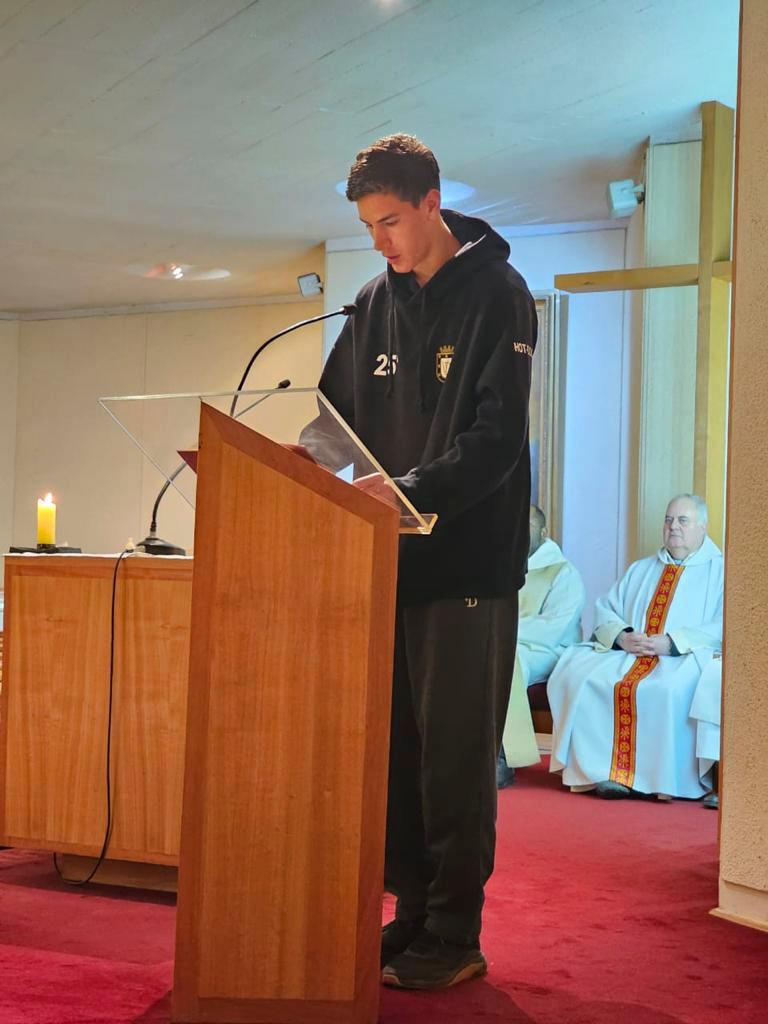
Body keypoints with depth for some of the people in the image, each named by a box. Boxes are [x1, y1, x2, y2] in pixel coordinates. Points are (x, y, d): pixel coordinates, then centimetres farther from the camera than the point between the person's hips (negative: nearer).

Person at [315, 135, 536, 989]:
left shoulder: (496, 295, -5)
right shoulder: (375, 303, 13)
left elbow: (497, 439, -15)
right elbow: (337, 417, 15)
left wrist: (411, 488, -28)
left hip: (468, 562, -6)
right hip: (388, 558, 6)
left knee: (455, 751, -2)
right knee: (395, 745, 9)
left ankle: (454, 938, 6)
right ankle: (413, 915, 20)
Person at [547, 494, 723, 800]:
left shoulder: (719, 571, 10)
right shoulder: (640, 570, 28)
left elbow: (724, 627, -5)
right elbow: (605, 609, 19)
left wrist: (671, 642, -16)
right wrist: (622, 636, -4)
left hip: (684, 658, -5)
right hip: (626, 654, 5)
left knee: (669, 689, -40)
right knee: (578, 675, -25)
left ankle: (663, 778, -30)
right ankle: (602, 771, -26)